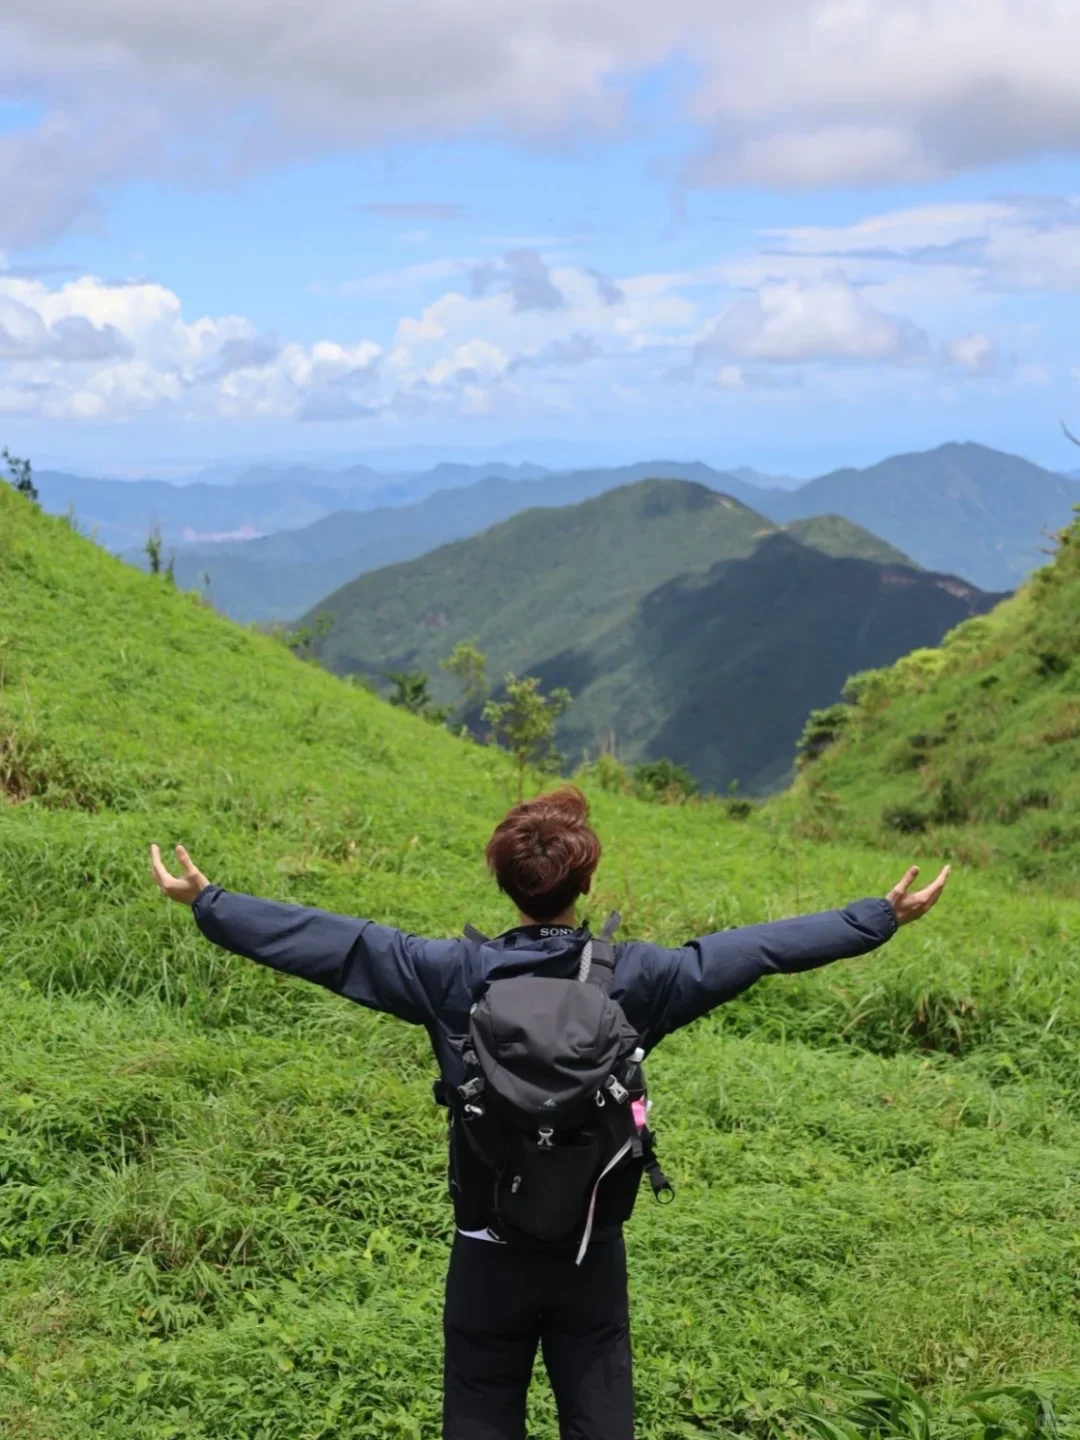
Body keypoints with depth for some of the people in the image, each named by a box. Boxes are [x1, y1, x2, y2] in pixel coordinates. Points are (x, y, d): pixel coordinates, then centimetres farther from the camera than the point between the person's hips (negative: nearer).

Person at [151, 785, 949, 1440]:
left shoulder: (455, 974, -10)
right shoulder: (635, 977, -9)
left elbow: (330, 942, -5)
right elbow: (766, 946, -4)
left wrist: (210, 904, 5)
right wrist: (882, 917, 5)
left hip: (489, 1256, 0)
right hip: (593, 1257, 0)